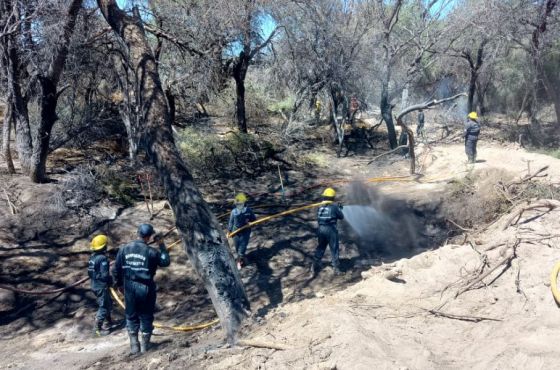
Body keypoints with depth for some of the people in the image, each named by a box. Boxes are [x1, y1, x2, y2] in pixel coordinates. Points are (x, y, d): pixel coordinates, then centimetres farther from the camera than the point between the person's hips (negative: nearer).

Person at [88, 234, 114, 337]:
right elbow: (105, 275, -24)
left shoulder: (92, 257, 5)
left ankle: (108, 322, 39)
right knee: (103, 307, 1)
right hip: (101, 287, -9)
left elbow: (90, 272, 13)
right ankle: (97, 329, 6)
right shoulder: (103, 258, -22)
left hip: (94, 285, 9)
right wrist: (111, 281, -7)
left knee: (108, 303, 24)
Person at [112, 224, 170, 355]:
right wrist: (161, 245, 3)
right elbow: (166, 261, 0)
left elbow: (116, 269, 3)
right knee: (146, 316, 12)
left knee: (131, 316, 17)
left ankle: (134, 345, 19)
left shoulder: (124, 249, -4)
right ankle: (145, 344, 20)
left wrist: (118, 282, 18)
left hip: (130, 288, 3)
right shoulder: (151, 252, -14)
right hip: (146, 288, -3)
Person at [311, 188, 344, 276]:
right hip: (331, 230, -4)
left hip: (321, 229, 4)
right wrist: (339, 209, 21)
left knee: (320, 249, 14)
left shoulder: (320, 207, 4)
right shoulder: (334, 207, -9)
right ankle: (336, 269, 16)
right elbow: (341, 217, 2)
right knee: (334, 250, 9)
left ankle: (315, 270, 15)